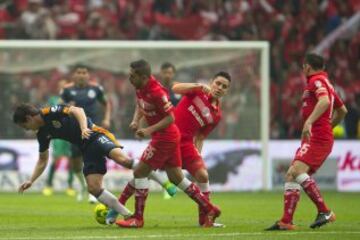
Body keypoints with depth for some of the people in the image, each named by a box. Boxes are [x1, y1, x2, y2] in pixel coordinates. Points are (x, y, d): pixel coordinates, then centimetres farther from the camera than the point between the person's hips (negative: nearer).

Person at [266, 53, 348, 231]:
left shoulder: (316, 81, -6)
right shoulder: (324, 82, 24)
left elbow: (325, 101, -28)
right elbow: (342, 110, 32)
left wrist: (309, 122, -35)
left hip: (316, 138, -11)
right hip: (317, 138, 11)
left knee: (297, 171, -24)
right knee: (291, 176, 8)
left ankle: (324, 211, -24)